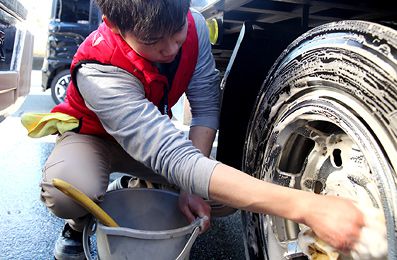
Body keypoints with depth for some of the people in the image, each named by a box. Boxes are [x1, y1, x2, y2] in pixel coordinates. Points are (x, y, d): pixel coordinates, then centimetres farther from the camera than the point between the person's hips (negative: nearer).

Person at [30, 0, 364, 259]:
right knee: (69, 192, -38)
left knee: (231, 192, -14)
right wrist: (304, 207, -57)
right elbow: (177, 159, -50)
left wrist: (192, 185, -27)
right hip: (92, 134, -4)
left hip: (157, 135, 5)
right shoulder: (99, 71, -39)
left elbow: (206, 106, -16)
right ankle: (78, 225, 1)